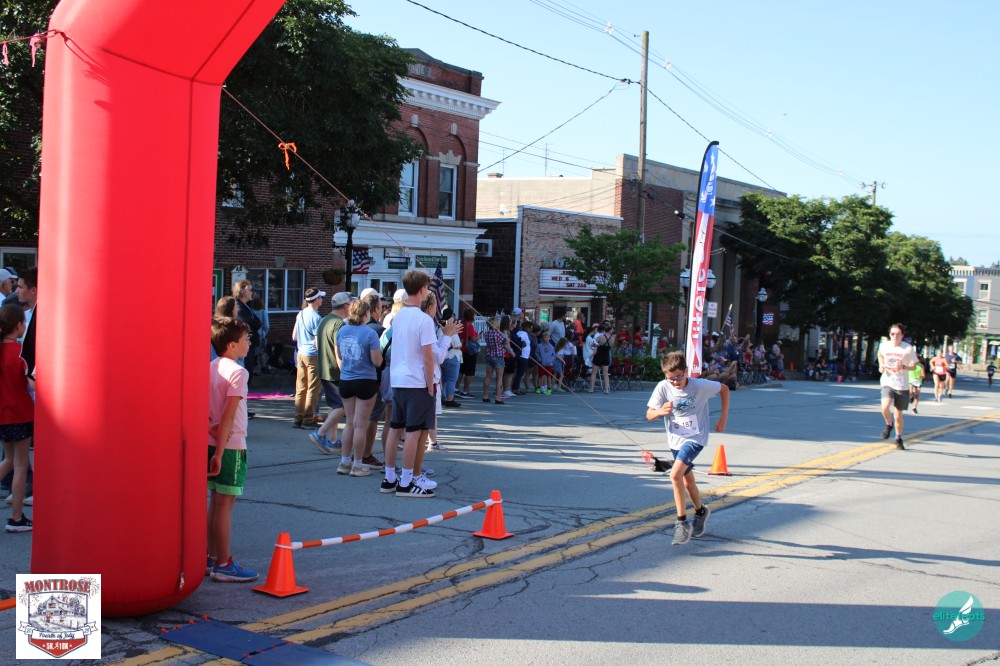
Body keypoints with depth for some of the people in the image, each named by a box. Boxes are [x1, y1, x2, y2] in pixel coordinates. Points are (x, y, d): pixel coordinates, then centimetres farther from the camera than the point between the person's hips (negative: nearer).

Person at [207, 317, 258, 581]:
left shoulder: (211, 368, 10)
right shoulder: (238, 372, -15)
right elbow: (228, 415, -20)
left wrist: (209, 425, -5)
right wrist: (220, 452, -21)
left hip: (212, 443, 8)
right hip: (231, 446, -8)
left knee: (215, 502, 15)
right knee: (225, 505, -3)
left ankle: (211, 557, 23)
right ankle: (224, 565, 2)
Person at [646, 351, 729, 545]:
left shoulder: (701, 385, -19)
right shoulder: (663, 387, -13)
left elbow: (724, 389, 0)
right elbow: (649, 415, -12)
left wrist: (723, 417, -2)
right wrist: (660, 411, -34)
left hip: (695, 438, -5)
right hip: (675, 440, 5)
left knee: (675, 474, -23)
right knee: (687, 479, 19)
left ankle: (682, 522, -13)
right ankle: (701, 511, 46)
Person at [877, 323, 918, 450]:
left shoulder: (908, 348, -8)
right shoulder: (884, 345, 0)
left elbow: (914, 366, -1)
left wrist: (903, 367, -22)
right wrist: (881, 365, 5)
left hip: (902, 386, -1)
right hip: (887, 383, 1)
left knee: (898, 415, 7)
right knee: (885, 407, -25)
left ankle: (899, 438, 31)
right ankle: (888, 424, 7)